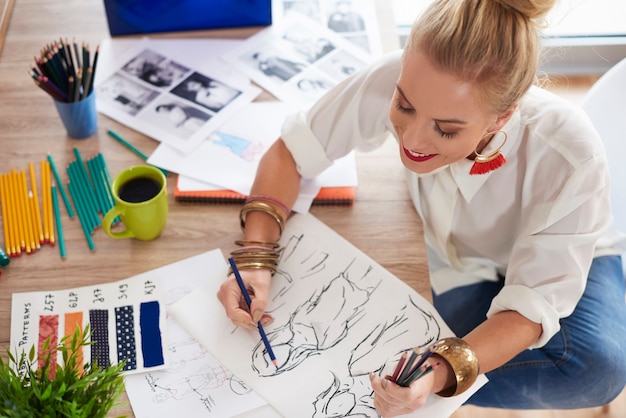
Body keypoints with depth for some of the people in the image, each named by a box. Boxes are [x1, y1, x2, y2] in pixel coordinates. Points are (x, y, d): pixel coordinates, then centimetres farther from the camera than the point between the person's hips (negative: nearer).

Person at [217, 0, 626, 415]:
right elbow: (292, 151, -20)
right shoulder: (397, 81, -34)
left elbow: (532, 306, -30)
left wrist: (441, 373, -48)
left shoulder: (572, 158, -38)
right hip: (462, 260, 1)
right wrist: (255, 258, -33)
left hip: (566, 257, 0)